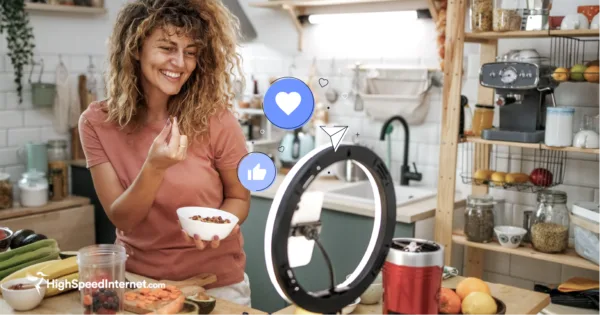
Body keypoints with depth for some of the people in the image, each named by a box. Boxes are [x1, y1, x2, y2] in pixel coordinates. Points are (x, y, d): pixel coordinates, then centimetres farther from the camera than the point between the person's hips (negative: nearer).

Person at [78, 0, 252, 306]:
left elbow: (239, 197, -3)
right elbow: (121, 219, -13)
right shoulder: (97, 123, -12)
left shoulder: (216, 120, -17)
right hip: (138, 278, 2)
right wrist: (154, 167, -30)